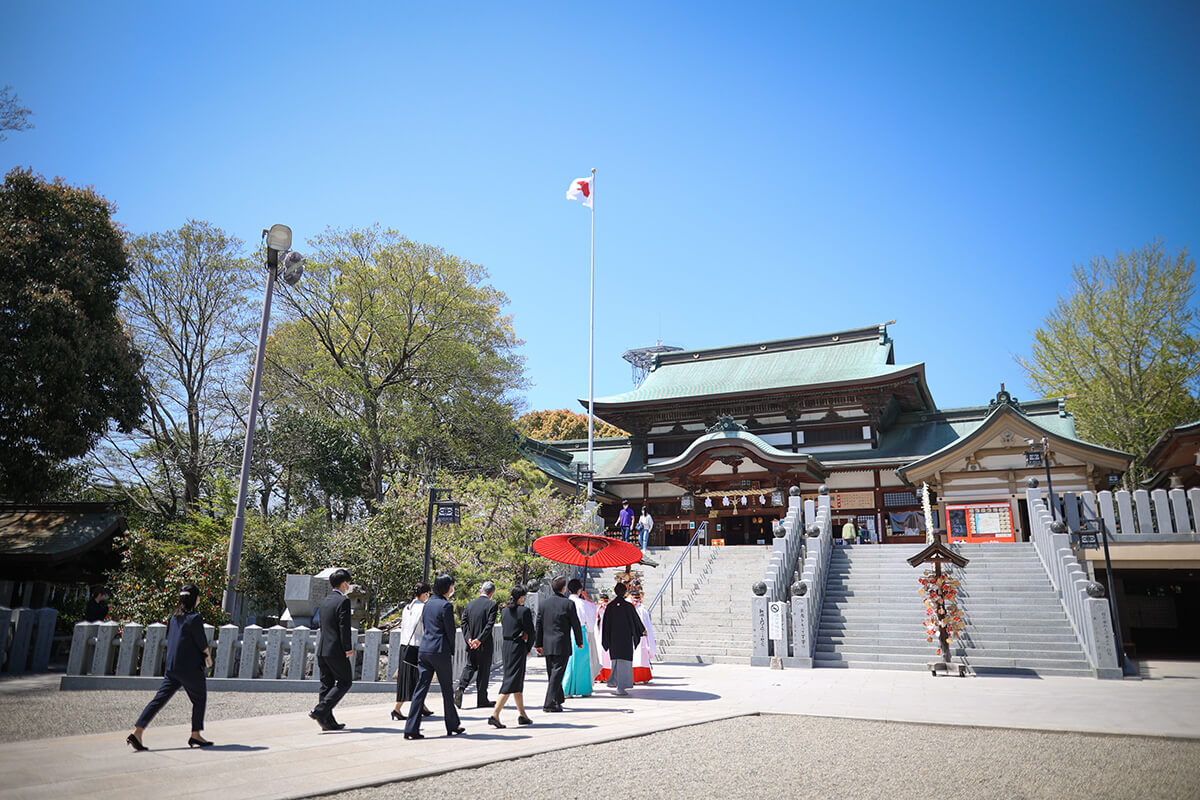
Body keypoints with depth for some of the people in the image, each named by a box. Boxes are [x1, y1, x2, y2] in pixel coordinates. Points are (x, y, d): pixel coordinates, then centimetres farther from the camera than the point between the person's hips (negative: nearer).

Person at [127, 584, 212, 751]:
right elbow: (202, 643, -11)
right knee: (199, 699, 10)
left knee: (159, 699, 7)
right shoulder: (194, 618, -15)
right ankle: (195, 735, 15)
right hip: (190, 668, -7)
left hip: (171, 667, 7)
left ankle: (137, 732, -1)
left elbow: (170, 640, 16)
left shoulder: (174, 617, 8)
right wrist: (207, 657, 9)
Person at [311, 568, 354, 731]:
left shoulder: (325, 600, 14)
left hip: (322, 650, 8)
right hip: (336, 650, -8)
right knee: (345, 682, 2)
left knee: (326, 684, 11)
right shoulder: (343, 601, -12)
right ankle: (320, 710, -9)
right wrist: (348, 649, -11)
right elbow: (344, 627, -16)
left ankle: (328, 721, 14)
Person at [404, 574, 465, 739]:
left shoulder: (428, 603, 11)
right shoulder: (446, 605, -12)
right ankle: (452, 726, 21)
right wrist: (452, 651, 4)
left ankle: (411, 728, 0)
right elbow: (450, 631, -10)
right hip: (440, 651, -6)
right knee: (447, 690, 8)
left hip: (424, 650, 6)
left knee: (420, 688, 5)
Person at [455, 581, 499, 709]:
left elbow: (464, 623, 1)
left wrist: (468, 638, -5)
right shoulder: (492, 605, -8)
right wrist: (479, 639, -16)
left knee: (470, 666, 17)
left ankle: (461, 687, -7)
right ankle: (482, 700, 12)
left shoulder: (469, 605, 7)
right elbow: (489, 625, -17)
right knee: (484, 670, 5)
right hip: (485, 645, -4)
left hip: (471, 644, 4)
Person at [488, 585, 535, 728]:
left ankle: (522, 715, 25)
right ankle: (495, 714, -13)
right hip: (518, 647, -8)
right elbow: (530, 632, -9)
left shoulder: (504, 611, 8)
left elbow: (503, 630, 13)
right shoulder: (524, 611, -12)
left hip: (505, 646, 8)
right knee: (511, 680, -5)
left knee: (518, 681, 17)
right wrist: (528, 648, 6)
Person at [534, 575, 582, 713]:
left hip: (547, 645, 5)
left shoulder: (542, 603, 4)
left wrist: (538, 644, 14)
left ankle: (559, 699, 31)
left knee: (552, 674, 17)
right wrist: (579, 641, 9)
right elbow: (576, 624, -4)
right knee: (557, 674, -2)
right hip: (562, 645, -5)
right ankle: (549, 703, -6)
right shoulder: (568, 604, -9)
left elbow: (538, 625, 7)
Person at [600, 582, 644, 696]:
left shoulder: (609, 606, -3)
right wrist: (642, 630, 22)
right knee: (625, 661, 0)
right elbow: (636, 619, 3)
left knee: (616, 659, 22)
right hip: (626, 637, -3)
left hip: (614, 638, 3)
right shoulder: (629, 606, -9)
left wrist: (605, 640, 7)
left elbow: (606, 623, 0)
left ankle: (612, 681, 32)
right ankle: (621, 687, -5)